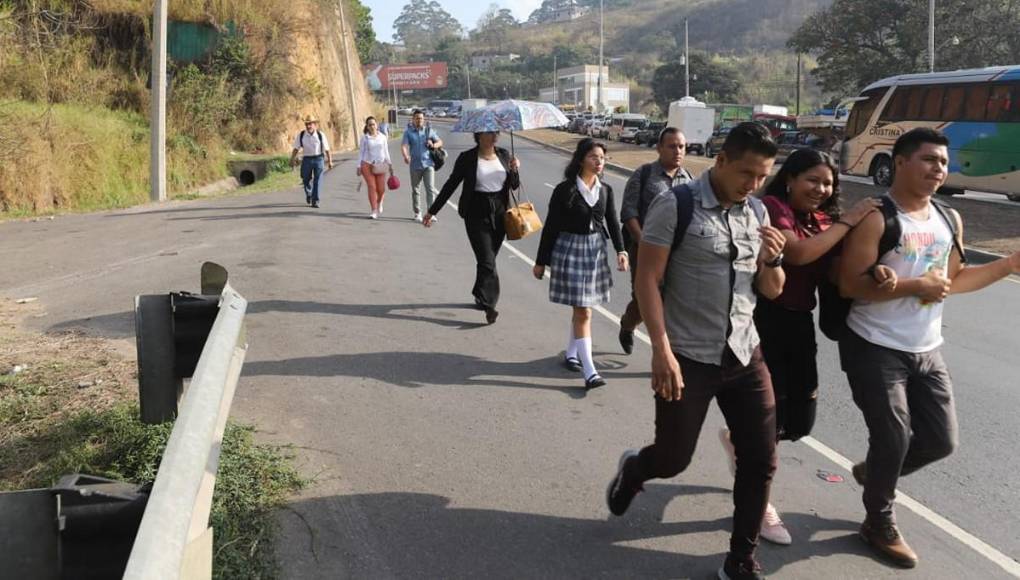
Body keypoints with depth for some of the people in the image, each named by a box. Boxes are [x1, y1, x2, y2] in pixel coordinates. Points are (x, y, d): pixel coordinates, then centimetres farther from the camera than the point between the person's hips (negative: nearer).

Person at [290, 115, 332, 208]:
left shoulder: (320, 135, -4)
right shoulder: (301, 135, -2)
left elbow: (327, 149, -1)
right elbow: (296, 148, -1)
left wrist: (330, 161, -2)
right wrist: (292, 159, -10)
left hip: (318, 159, -2)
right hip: (306, 159, 2)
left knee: (317, 181, -8)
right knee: (306, 180, 11)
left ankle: (315, 201, -4)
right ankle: (308, 194, 40)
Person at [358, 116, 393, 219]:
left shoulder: (383, 137, 9)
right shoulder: (364, 138, 5)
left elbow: (386, 152, 13)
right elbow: (362, 152, 7)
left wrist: (389, 164, 7)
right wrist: (359, 167, 2)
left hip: (380, 166, 1)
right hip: (367, 165, -1)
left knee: (381, 188, -3)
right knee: (372, 187, -9)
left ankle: (379, 202, 31)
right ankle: (374, 211, -6)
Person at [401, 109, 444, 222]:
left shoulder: (429, 130, 8)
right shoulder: (408, 132, 3)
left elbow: (440, 142, 14)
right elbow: (404, 145, -10)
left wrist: (433, 145, -11)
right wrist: (406, 156, -32)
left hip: (428, 163, 0)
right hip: (415, 165, 0)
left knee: (430, 189, -11)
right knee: (415, 190, 9)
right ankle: (417, 213, 22)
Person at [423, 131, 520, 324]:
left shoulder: (504, 155, 7)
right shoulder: (467, 158, -4)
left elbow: (515, 185, 13)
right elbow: (451, 185, 2)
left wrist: (515, 170, -9)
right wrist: (432, 211, 4)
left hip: (500, 212, 4)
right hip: (477, 214, -4)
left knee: (488, 258, 12)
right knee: (487, 260, -12)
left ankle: (480, 295, 31)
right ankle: (489, 305, -14)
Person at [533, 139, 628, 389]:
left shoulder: (605, 190, 5)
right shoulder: (565, 189, -9)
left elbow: (612, 222, 5)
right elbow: (551, 226, -6)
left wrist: (621, 250, -11)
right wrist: (541, 261, -3)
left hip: (596, 250, 5)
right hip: (570, 249, -5)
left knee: (581, 307, 15)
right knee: (583, 311, -9)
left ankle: (571, 353, 34)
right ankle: (589, 371, -9)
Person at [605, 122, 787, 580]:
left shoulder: (757, 213, 7)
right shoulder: (676, 206, -11)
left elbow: (772, 291, 12)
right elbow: (647, 280, -12)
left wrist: (772, 259, -10)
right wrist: (661, 350, -20)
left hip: (745, 356, 5)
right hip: (687, 357, -5)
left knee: (761, 460, 5)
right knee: (673, 459, 5)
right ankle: (632, 469, 42)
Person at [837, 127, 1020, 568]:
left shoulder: (949, 220, 8)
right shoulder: (876, 218, -14)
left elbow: (954, 279, 17)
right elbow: (850, 285, -20)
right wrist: (916, 286, -21)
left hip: (927, 351, 7)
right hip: (875, 349, -7)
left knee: (941, 440, 10)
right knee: (894, 439, -2)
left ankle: (873, 472, 38)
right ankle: (880, 524, 22)